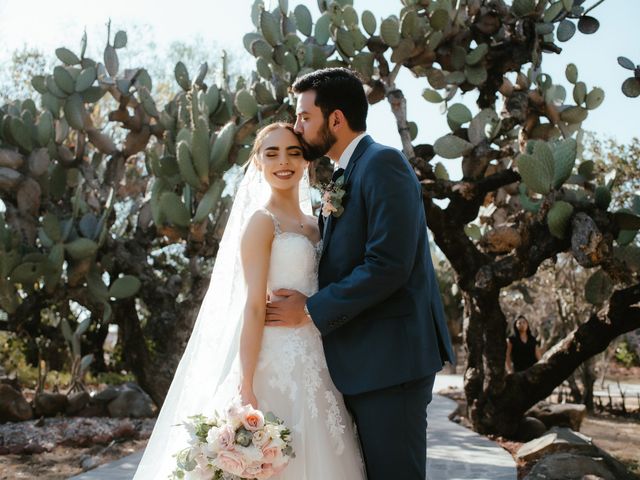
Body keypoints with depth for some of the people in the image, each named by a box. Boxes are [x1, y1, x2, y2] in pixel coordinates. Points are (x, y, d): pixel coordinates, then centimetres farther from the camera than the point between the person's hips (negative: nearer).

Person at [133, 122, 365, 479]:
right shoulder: (262, 221, -7)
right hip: (277, 365, -7)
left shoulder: (314, 225, 14)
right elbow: (254, 307, -14)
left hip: (316, 366, 7)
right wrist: (246, 388, -19)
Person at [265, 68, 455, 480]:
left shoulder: (383, 163, -11)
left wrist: (312, 309, -14)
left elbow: (389, 264, -21)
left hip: (390, 357, -9)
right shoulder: (345, 177, 18)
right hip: (361, 361, 9)